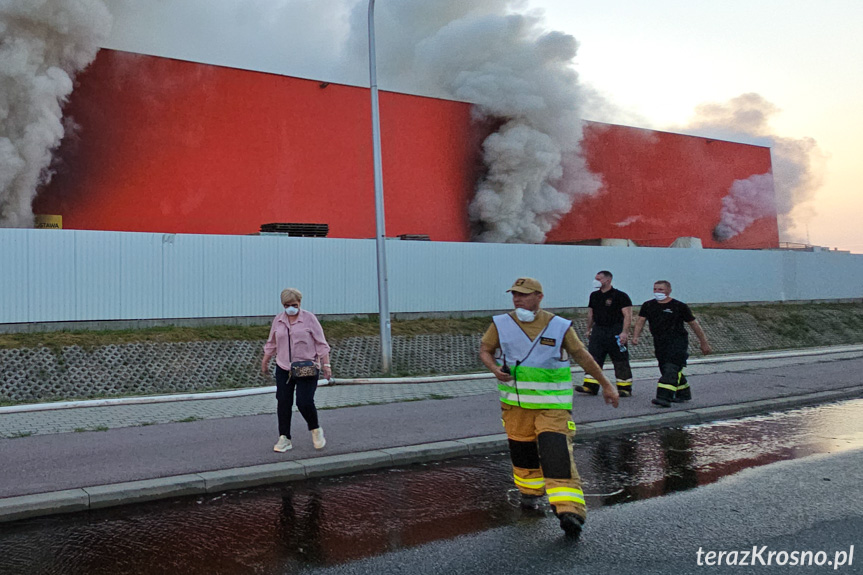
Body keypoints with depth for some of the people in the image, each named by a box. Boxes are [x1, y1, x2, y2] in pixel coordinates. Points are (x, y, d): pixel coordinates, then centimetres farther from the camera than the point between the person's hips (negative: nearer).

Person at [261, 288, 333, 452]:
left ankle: (316, 430, 16)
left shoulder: (309, 318, -3)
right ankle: (284, 438, 10)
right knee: (283, 403, 1)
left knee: (304, 402, -11)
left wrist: (326, 364, -7)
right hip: (283, 369, 4)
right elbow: (271, 343, 19)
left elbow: (321, 343, -3)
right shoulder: (278, 320, 7)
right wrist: (265, 362, 23)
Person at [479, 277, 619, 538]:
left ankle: (569, 510, -16)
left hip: (552, 402, -2)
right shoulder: (501, 324, 0)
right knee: (522, 450, 12)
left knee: (557, 453, -14)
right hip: (515, 403, 2)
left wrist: (606, 384, 12)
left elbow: (582, 356, 7)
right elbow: (484, 350, 10)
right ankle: (530, 492, 38)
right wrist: (494, 368, -12)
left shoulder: (559, 327, -3)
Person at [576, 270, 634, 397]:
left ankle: (625, 388, 9)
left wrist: (624, 332, -18)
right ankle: (590, 386, 0)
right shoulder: (594, 295, 13)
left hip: (615, 332, -5)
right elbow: (591, 313, 21)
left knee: (620, 361, 1)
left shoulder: (620, 296, -6)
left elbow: (627, 315, -10)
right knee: (593, 358, -1)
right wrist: (589, 330, 20)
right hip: (598, 330, 6)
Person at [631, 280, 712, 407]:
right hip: (659, 343, 6)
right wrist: (635, 336, -16)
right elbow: (640, 321, 2)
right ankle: (684, 394, 32)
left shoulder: (679, 306, -2)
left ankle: (665, 397, -26)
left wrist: (704, 343, 5)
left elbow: (694, 324, 3)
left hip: (678, 341, -5)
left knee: (672, 369, -19)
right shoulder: (648, 305, 8)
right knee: (665, 370, 13)